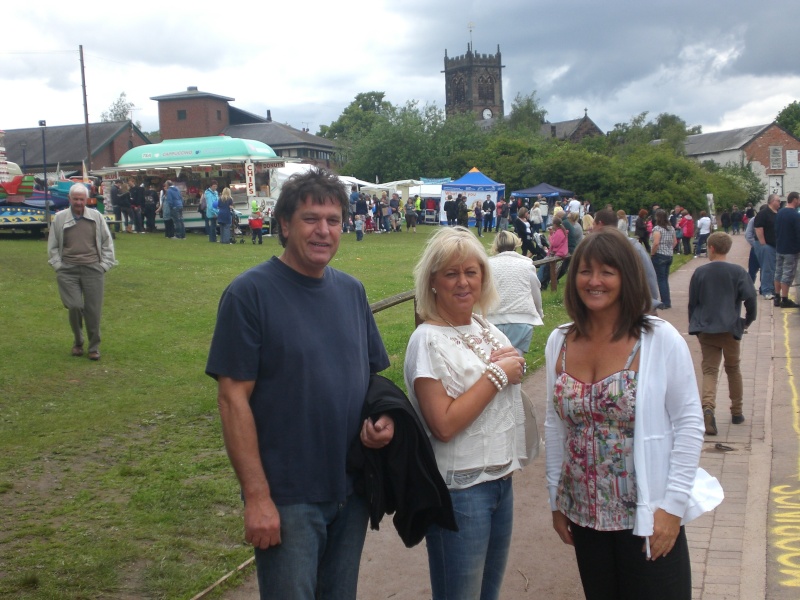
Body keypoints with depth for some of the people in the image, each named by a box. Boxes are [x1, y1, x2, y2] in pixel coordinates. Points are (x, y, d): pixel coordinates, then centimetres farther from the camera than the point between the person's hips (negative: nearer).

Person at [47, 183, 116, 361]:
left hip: (93, 269, 0)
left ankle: (94, 347, 15)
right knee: (74, 306, -9)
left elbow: (107, 242, 10)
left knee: (93, 310, 0)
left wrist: (104, 265, 2)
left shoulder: (96, 217, 6)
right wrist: (58, 265, 0)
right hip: (68, 270, 0)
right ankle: (78, 342, 16)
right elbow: (52, 246, 11)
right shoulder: (59, 218, 6)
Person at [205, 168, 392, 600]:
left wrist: (383, 418, -7)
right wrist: (256, 495, -18)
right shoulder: (249, 293, -12)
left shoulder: (352, 291, 6)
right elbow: (233, 397, -15)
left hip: (352, 490, 6)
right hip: (287, 498, -6)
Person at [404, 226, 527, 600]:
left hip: (501, 478, 7)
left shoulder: (489, 330, 6)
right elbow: (443, 425, -22)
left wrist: (515, 367, -1)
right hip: (459, 488, -7)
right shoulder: (428, 340, -15)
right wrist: (496, 374, -17)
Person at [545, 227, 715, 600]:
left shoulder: (660, 340, -11)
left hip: (648, 516, -4)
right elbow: (555, 425, 8)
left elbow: (689, 425, -8)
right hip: (583, 514, 4)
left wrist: (673, 504, -11)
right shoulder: (559, 342, 0)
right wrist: (556, 499, 10)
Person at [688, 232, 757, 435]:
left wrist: (695, 326, 17)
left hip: (705, 329, 0)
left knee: (709, 370, 1)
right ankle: (736, 412, 27)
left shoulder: (700, 272, 2)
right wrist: (748, 320, 5)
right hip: (730, 329, 0)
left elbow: (692, 302, 6)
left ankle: (708, 407, -24)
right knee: (733, 369, 18)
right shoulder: (738, 272, -2)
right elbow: (750, 297, -11)